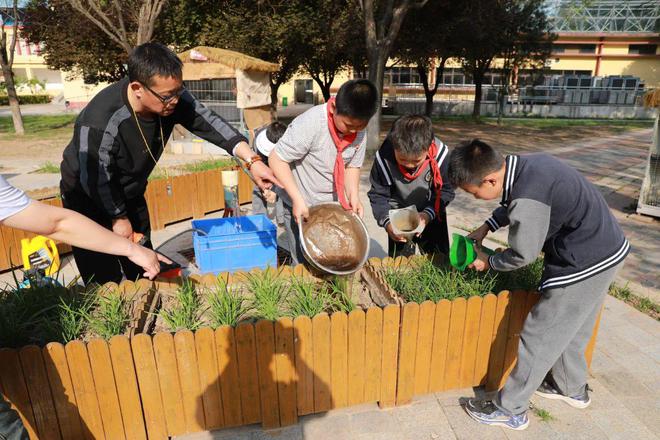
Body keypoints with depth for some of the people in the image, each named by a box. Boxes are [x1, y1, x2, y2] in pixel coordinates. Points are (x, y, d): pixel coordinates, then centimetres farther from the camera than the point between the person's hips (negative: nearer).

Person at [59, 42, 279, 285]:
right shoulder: (100, 123, -36)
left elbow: (209, 123, -21)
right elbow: (96, 181, -24)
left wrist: (252, 160, -32)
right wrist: (118, 218, -9)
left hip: (130, 194, 6)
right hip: (89, 199, -5)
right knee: (105, 280, -4)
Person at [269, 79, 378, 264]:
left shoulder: (360, 131, -8)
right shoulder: (309, 124, -27)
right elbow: (277, 159, -21)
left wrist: (354, 197, -12)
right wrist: (298, 199, -25)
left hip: (333, 206, 5)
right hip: (300, 208, -5)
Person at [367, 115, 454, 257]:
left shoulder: (440, 153, -26)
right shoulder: (384, 156, -27)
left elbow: (445, 191, -15)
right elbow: (378, 195, -16)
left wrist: (428, 214, -31)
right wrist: (387, 222, -31)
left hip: (431, 214, 1)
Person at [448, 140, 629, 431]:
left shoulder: (527, 201, -31)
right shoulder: (524, 164, -3)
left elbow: (522, 255, -17)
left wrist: (488, 263, 0)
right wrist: (486, 227, 12)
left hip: (585, 264, -9)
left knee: (540, 336, 1)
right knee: (568, 328, 25)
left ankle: (510, 410, 16)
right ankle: (573, 388, 46)